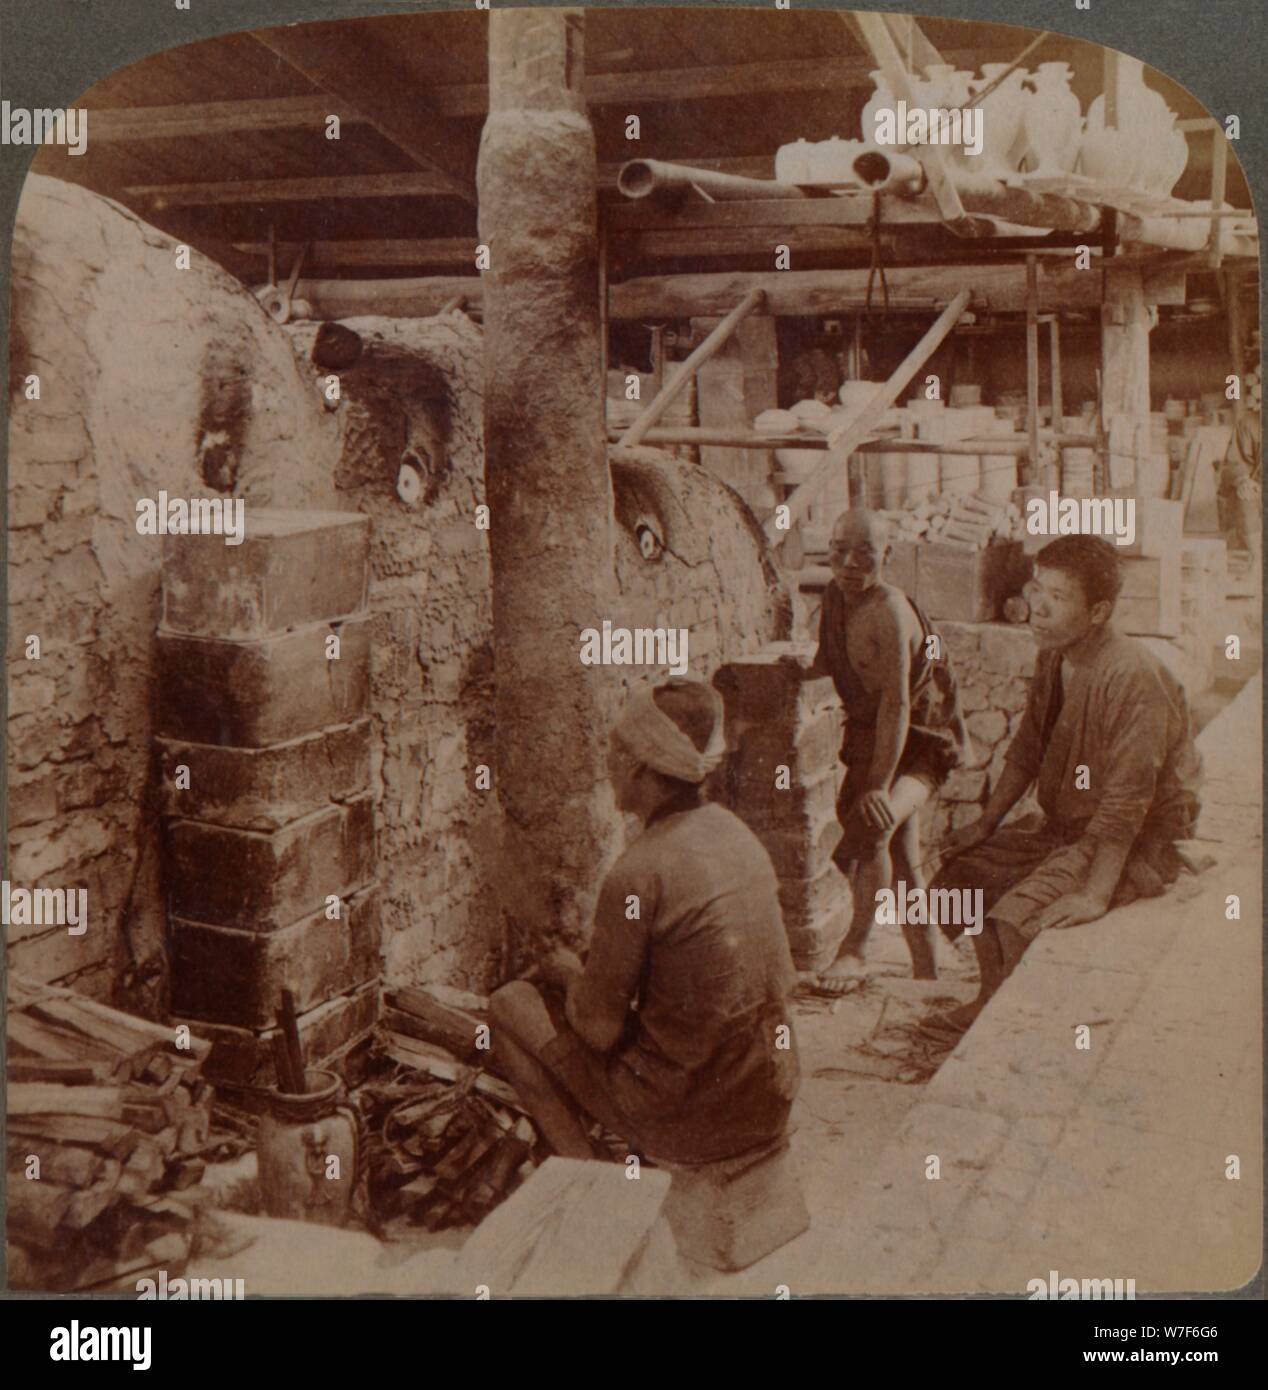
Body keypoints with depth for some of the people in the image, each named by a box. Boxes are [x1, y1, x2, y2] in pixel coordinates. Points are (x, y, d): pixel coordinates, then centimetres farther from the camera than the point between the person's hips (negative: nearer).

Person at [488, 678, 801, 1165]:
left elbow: (598, 1029, -14)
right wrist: (592, 970, 17)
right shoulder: (734, 831, 2)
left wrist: (569, 974, 8)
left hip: (689, 1120, -8)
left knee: (510, 1003, 7)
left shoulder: (637, 875, -22)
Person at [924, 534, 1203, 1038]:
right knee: (962, 871, 8)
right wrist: (986, 822, 8)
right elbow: (1027, 749, 13)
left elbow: (1127, 800, -28)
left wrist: (1096, 894, -29)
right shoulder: (1053, 657, -1)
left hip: (1138, 844, -9)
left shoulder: (1132, 676, -27)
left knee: (1014, 921, -23)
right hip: (1062, 824, 9)